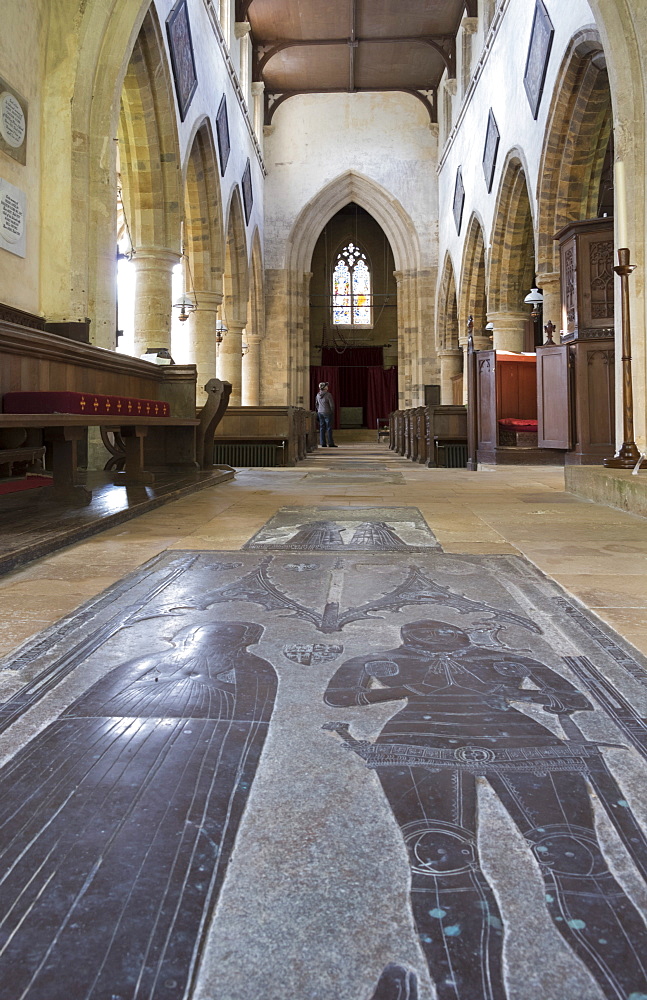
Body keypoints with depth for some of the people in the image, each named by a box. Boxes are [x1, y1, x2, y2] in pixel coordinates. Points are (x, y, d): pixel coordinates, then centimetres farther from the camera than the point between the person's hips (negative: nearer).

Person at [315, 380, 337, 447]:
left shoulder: (318, 395, 5)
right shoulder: (328, 395, -15)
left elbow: (317, 404, 14)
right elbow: (332, 405, -14)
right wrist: (332, 412, -1)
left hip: (320, 413, 6)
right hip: (327, 413, -6)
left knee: (322, 428, 7)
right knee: (329, 428, -3)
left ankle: (323, 443, 7)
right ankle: (330, 443, -3)